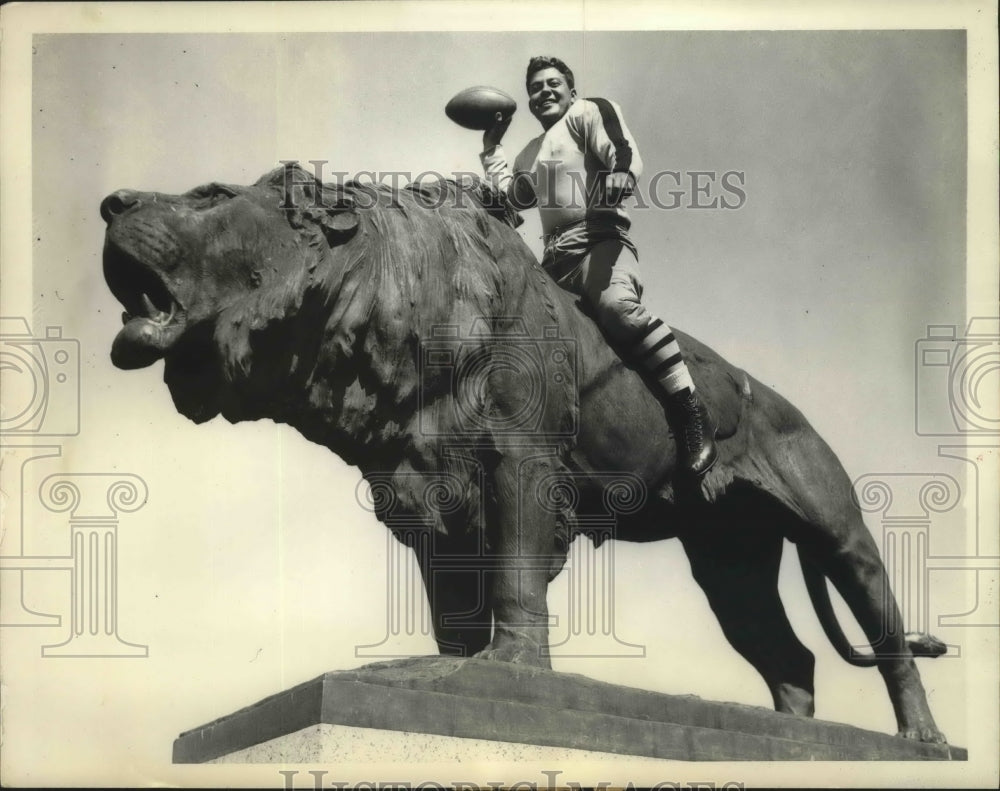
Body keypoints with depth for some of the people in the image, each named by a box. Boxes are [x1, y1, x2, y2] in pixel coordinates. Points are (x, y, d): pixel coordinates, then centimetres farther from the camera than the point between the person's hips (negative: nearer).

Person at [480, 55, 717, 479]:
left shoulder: (586, 114, 9)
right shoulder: (531, 153, 33)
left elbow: (625, 152, -9)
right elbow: (508, 196, 41)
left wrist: (621, 174, -32)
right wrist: (491, 148, 41)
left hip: (598, 240, -9)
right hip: (554, 260, 9)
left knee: (616, 305, -37)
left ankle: (689, 410, -41)